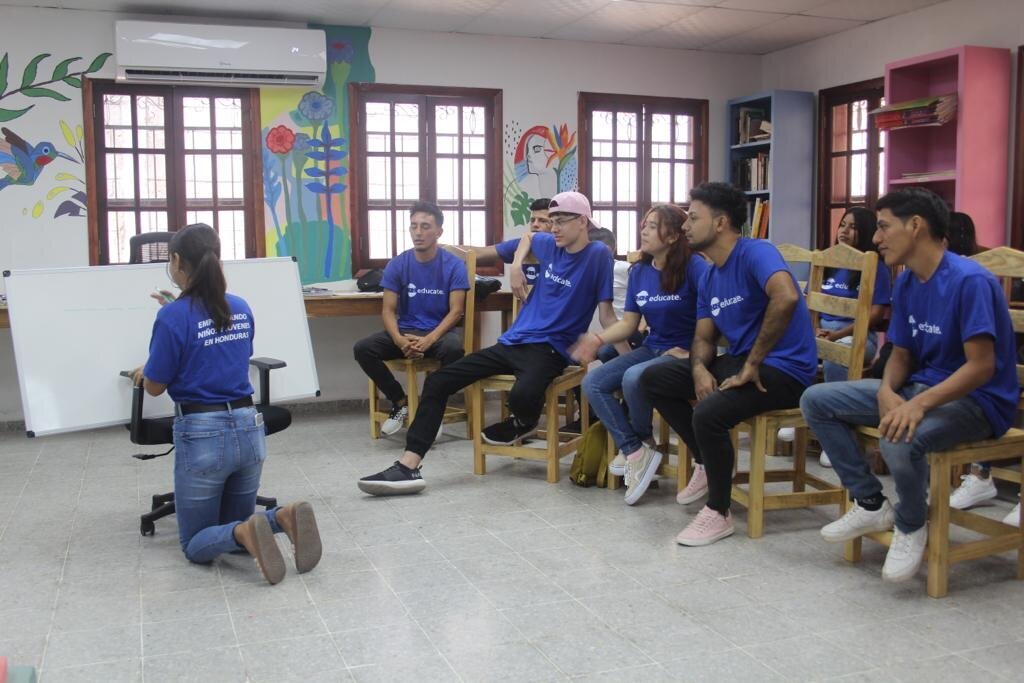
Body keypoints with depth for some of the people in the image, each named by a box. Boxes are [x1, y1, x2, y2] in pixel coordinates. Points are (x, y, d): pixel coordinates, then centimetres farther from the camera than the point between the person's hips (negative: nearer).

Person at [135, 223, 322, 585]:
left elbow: (155, 387, -6)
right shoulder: (241, 308, 5)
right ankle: (284, 516, -11)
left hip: (202, 434, -5)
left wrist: (143, 374, 18)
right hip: (249, 428, 5)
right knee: (236, 522, 22)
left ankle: (244, 532, -22)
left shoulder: (173, 316, -13)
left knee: (196, 545, 11)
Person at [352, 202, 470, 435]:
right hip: (405, 331, 3)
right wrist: (399, 340, -23)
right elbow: (388, 310, -2)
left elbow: (456, 311, -10)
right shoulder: (397, 264, 0)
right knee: (362, 348, -22)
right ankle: (400, 403, -3)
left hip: (439, 331, -3)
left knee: (453, 348, -37)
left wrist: (428, 340, -26)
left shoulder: (453, 265, -6)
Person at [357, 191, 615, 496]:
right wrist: (516, 266, 19)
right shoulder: (550, 244, 12)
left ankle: (524, 423, 1)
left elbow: (607, 313, -7)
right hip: (511, 342, 7)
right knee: (438, 381, -5)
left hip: (548, 349, -7)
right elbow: (528, 237, 36)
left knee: (523, 396, -39)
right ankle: (408, 466, -10)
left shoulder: (597, 254, -6)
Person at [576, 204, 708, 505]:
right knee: (593, 383, -9)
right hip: (652, 348, 7)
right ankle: (635, 452, -10)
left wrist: (695, 353, -19)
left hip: (684, 352, -7)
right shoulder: (639, 271, 6)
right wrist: (598, 339, -9)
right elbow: (628, 323, 8)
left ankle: (642, 441, -2)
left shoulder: (693, 266, -14)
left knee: (633, 378, -32)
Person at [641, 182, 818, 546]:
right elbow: (703, 337, 13)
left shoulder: (755, 253, -16)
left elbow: (786, 298, -35)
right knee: (653, 379, 5)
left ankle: (719, 513, -10)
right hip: (738, 361, 9)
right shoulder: (709, 277, 11)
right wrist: (699, 369, -11)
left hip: (783, 369, -9)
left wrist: (752, 365, -28)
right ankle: (709, 461, 14)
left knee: (708, 413, -33)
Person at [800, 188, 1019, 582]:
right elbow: (902, 355, 9)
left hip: (976, 401, -8)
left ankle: (911, 524, -6)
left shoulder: (969, 281, -20)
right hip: (920, 388, 9)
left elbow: (982, 365, -25)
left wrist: (920, 404, -37)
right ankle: (871, 503, 6)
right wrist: (887, 391, -14)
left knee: (901, 441, -39)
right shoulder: (906, 283, 5)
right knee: (816, 400, -1)